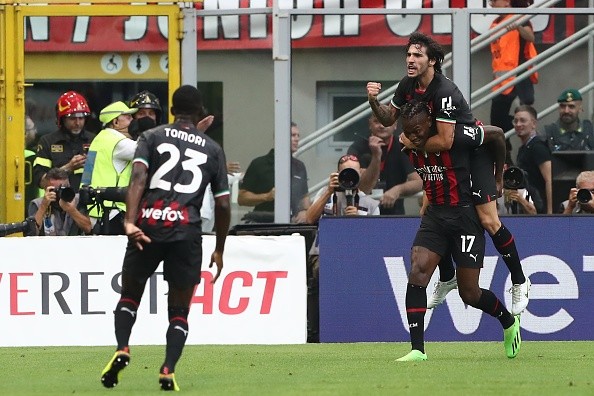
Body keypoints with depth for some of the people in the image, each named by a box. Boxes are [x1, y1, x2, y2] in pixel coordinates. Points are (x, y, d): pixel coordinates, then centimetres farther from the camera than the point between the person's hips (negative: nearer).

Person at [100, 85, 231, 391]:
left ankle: (122, 349, -7)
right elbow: (223, 205, 13)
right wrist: (219, 251, 24)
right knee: (179, 310, 11)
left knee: (129, 295, 17)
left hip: (148, 227, 0)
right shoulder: (213, 149, 15)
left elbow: (138, 177, -8)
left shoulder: (152, 137, 11)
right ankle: (168, 371, -8)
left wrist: (130, 222, -19)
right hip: (187, 231, 0)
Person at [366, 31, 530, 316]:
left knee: (488, 220, -13)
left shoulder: (444, 92, -30)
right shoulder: (408, 85, -4)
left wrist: (412, 142, -20)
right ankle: (447, 278, 25)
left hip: (474, 151, -8)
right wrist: (374, 102, -11)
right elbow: (389, 118, 9)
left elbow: (444, 141, -33)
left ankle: (519, 282, 2)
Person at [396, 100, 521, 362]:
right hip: (434, 216, 5)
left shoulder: (455, 136, -20)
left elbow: (496, 134, -4)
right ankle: (417, 349, -14)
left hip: (465, 215, -5)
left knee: (469, 293, 0)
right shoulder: (410, 148, -1)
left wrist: (498, 178, 6)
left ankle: (509, 322, 32)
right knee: (417, 273, -16)